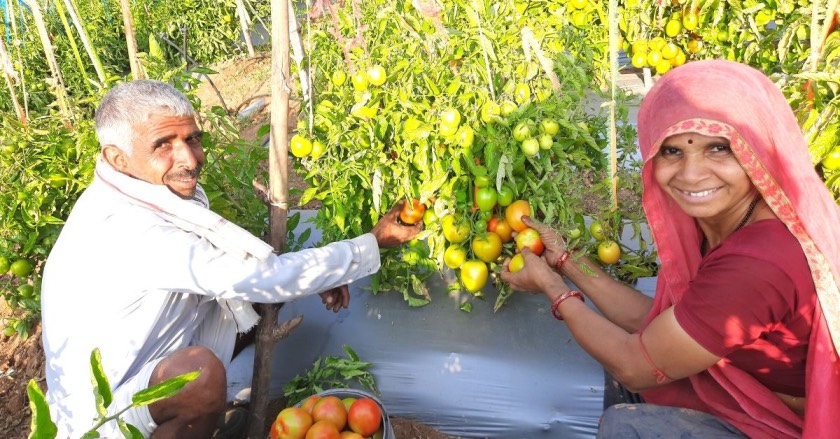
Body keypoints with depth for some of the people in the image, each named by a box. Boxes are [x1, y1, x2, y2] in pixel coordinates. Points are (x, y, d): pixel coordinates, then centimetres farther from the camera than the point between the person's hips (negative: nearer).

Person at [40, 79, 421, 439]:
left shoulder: (162, 191, -7)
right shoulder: (125, 230, -32)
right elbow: (263, 279, -29)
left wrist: (316, 278, -8)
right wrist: (374, 243, -19)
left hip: (153, 360, 8)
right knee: (201, 369, -36)